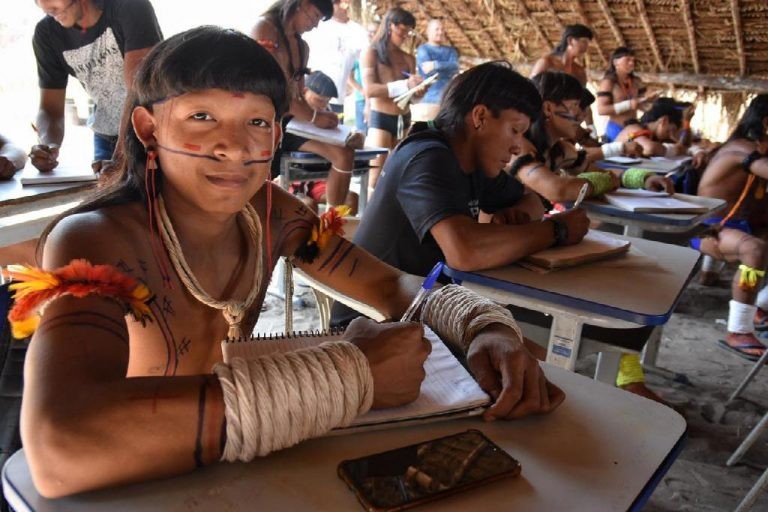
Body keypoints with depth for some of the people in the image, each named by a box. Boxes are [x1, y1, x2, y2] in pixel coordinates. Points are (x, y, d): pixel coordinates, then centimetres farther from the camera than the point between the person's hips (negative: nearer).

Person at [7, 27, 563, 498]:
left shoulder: (268, 211, -7)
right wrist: (348, 376, -36)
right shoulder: (93, 241, -22)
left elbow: (395, 286, -2)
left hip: (230, 473, 4)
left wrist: (488, 328, -23)